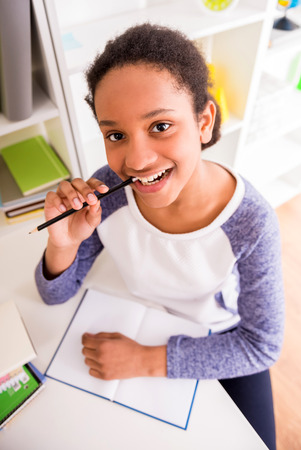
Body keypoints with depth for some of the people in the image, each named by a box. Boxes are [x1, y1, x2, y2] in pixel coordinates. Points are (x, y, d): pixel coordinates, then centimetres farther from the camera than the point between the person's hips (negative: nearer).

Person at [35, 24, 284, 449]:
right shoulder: (105, 192, -26)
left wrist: (148, 361, -27)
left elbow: (262, 345, -20)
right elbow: (57, 295, -12)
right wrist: (62, 245, -35)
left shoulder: (250, 222, -33)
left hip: (225, 345, -1)